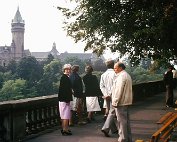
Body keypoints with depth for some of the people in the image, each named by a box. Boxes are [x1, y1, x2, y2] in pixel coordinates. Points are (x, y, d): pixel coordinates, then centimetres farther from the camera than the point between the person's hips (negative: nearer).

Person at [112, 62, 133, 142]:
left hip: (121, 102, -11)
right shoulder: (127, 75, 19)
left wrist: (115, 102, -17)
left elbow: (119, 90, -21)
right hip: (126, 102, 11)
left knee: (121, 121, -5)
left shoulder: (121, 76, -15)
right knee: (126, 120, 15)